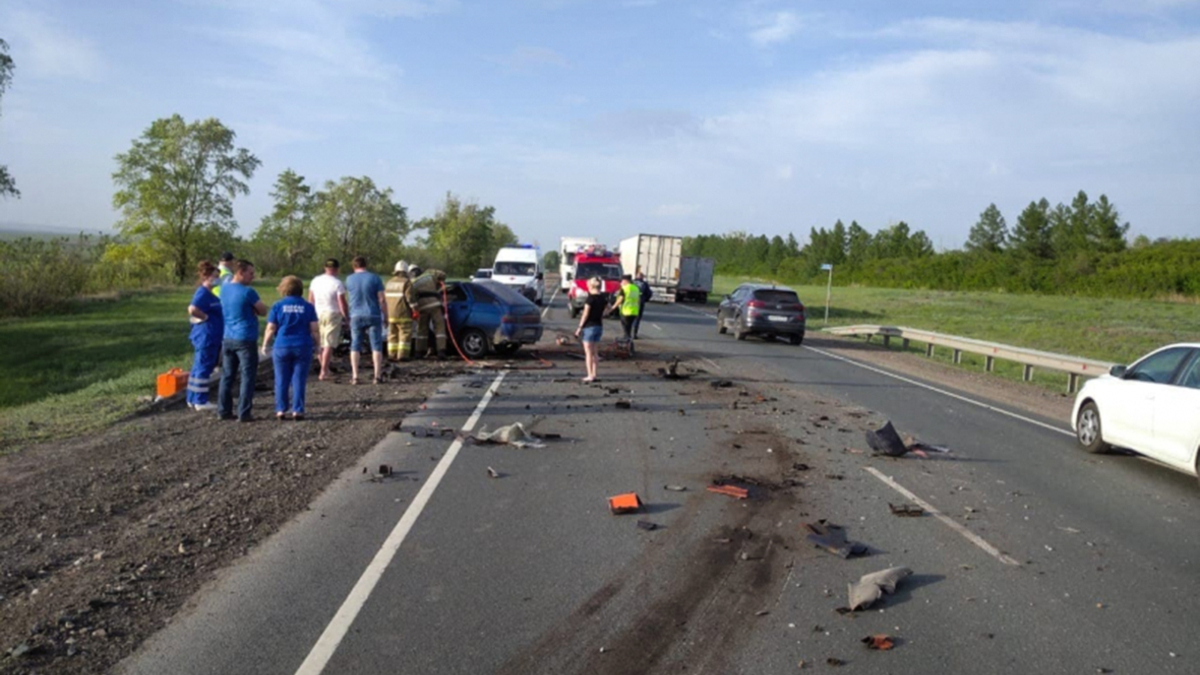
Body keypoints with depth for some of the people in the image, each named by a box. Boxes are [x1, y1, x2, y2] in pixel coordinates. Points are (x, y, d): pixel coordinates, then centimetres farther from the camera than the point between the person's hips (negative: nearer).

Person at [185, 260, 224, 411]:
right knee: (204, 367, -4)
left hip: (212, 337, 10)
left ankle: (193, 399, 23)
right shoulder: (202, 293, -15)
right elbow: (192, 309, -30)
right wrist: (206, 318, -18)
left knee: (199, 367, 14)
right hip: (206, 336, -10)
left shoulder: (209, 293, 15)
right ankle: (201, 401, 2)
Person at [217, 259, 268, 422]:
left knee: (227, 376, 12)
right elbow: (263, 311, -7)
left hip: (227, 339, 7)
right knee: (247, 377, -1)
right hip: (245, 340, -7)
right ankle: (244, 413, -2)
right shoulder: (248, 292, -15)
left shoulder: (224, 289, 8)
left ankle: (224, 411, 16)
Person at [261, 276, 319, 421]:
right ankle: (297, 411, 4)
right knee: (299, 380, 5)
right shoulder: (308, 307, 2)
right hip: (303, 347, 0)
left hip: (282, 347, 0)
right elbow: (314, 330, -1)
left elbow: (271, 329, 0)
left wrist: (265, 345, 11)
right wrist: (317, 345, 10)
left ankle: (281, 410, 9)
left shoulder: (277, 306, 0)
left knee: (281, 380, 8)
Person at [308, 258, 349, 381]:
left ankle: (325, 369, 25)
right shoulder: (337, 283, -13)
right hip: (332, 315, -6)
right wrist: (346, 316, -3)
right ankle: (323, 372, -7)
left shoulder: (315, 280, 6)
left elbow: (310, 299, 13)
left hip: (318, 314, 6)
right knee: (329, 344, -3)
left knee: (321, 343, 16)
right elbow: (342, 303, -14)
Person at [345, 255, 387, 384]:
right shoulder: (374, 278, -6)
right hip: (373, 315, -2)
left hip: (356, 316, 2)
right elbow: (382, 299, -7)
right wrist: (385, 315, 1)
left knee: (355, 346, 8)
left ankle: (354, 376, 6)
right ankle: (377, 376, 1)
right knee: (376, 346, 3)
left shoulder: (349, 279, 2)